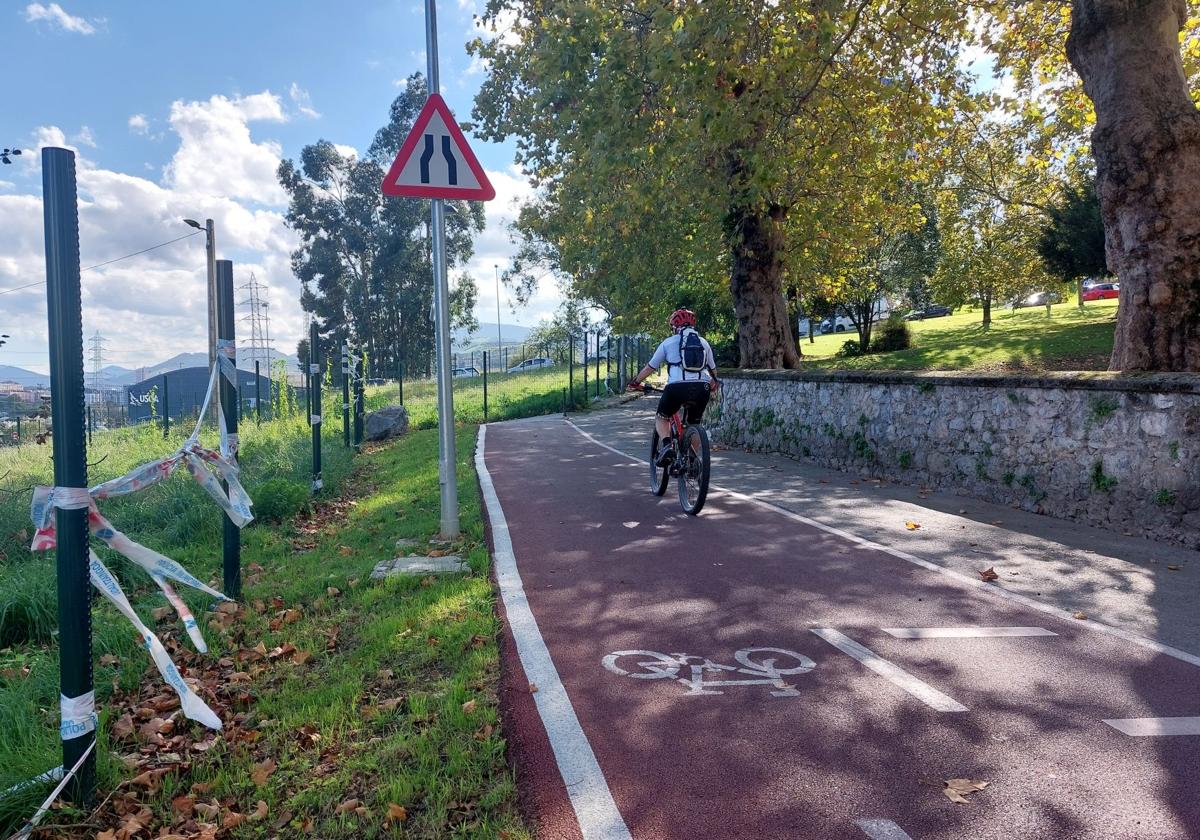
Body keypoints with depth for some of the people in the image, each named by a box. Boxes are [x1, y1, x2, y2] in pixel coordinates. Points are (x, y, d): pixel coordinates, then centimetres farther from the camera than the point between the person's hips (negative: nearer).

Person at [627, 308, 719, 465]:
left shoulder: (668, 342, 14)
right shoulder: (703, 342, 22)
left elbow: (650, 367, 17)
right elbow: (713, 369, 31)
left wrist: (635, 382, 32)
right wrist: (714, 385, 51)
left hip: (677, 387, -3)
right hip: (702, 388, 3)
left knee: (661, 417, 19)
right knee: (694, 424, 24)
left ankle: (666, 445, -6)